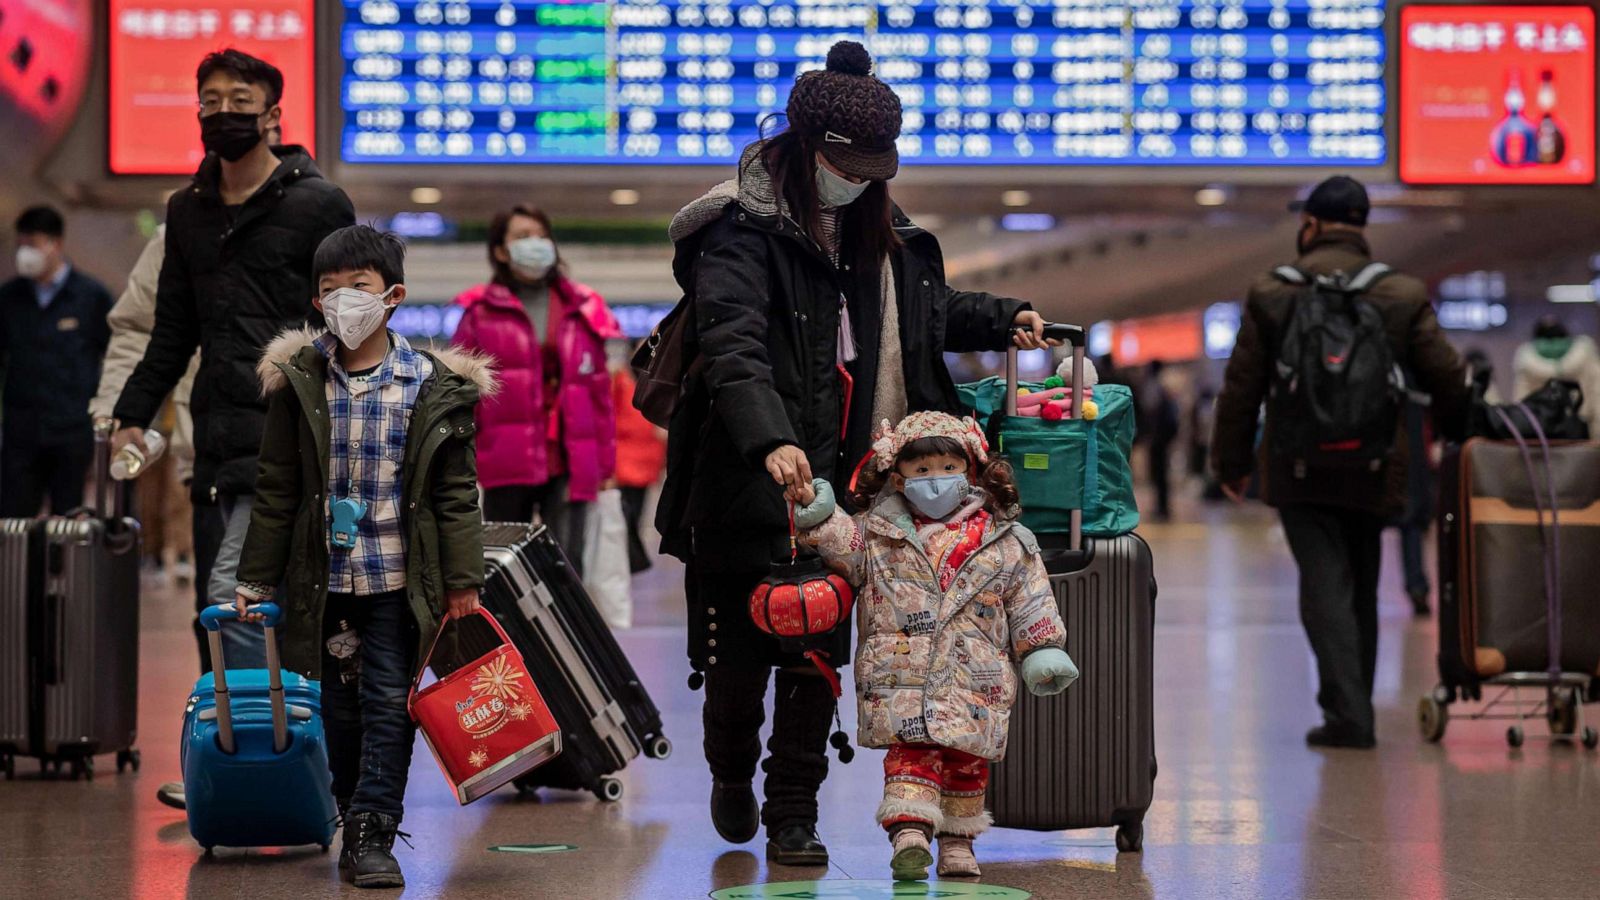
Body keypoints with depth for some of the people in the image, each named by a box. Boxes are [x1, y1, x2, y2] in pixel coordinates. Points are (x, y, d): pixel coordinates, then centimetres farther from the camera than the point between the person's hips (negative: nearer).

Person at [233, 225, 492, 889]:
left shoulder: (434, 387, -3)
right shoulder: (298, 383, 1)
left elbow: (455, 493, 0)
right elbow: (277, 490, 5)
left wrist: (463, 581, -4)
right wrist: (257, 580, 4)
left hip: (399, 578, -2)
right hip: (326, 577, 2)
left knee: (390, 704, -3)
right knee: (340, 708, 10)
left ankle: (374, 835, 0)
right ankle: (354, 824, 24)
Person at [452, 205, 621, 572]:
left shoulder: (582, 310, 11)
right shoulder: (482, 312, 5)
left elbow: (599, 389, 13)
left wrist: (605, 461, 11)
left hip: (569, 462, 1)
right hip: (506, 461, -1)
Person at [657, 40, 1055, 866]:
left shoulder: (876, 234, 14)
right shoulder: (744, 233, -10)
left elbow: (928, 311, 33)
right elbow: (733, 348, -25)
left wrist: (1004, 321, 17)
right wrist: (769, 440, -40)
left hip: (838, 485, 6)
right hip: (749, 486, -5)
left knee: (818, 656, 5)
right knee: (739, 653, 5)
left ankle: (794, 817, 15)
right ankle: (731, 776, 33)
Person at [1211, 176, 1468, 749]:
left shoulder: (1272, 295, -2)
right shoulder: (1404, 296, 1)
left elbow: (1241, 387, 0)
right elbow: (1447, 381, 3)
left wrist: (1231, 461, 10)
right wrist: (1460, 443, 20)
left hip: (1299, 470, -2)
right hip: (1373, 471, 2)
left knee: (1325, 586, -4)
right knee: (1361, 589, 15)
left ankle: (1346, 713, -16)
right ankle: (1355, 711, 21)